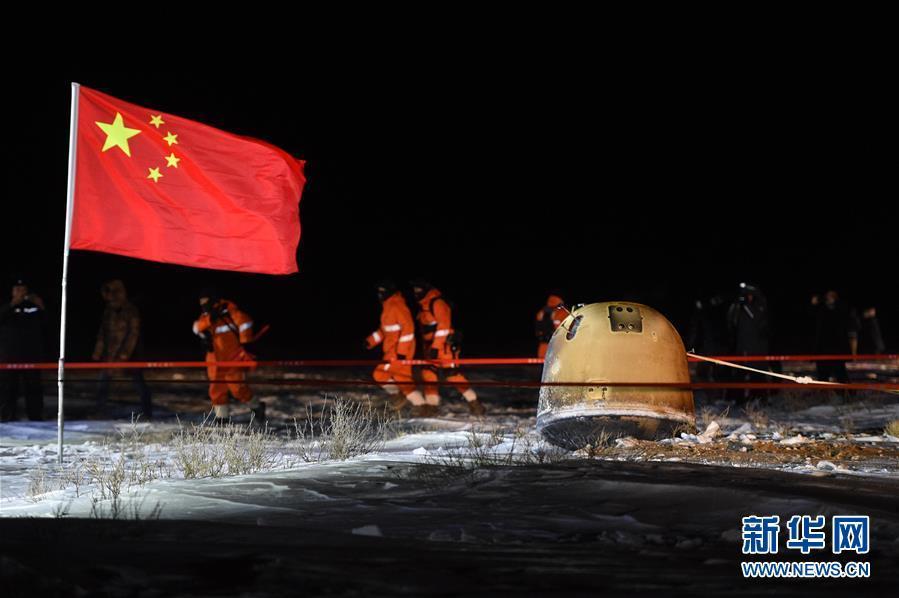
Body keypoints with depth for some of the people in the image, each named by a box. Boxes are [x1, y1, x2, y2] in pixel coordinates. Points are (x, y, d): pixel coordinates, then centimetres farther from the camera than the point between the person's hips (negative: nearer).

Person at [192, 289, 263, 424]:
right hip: (216, 360, 6)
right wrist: (209, 319, -20)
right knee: (216, 390, 4)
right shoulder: (206, 316, 12)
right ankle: (222, 417, 14)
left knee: (237, 388, -13)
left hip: (234, 358, -6)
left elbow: (244, 322, -14)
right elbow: (197, 328, -5)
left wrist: (245, 342, -16)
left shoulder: (228, 309, -6)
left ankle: (257, 407, 6)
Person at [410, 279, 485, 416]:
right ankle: (431, 405, 9)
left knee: (452, 373, -13)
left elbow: (443, 325, -20)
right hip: (432, 347, 10)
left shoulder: (437, 303, -13)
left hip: (445, 345, -10)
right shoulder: (423, 306, 18)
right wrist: (426, 347, 25)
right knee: (428, 373, 4)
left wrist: (435, 347, -23)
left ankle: (473, 402, -9)